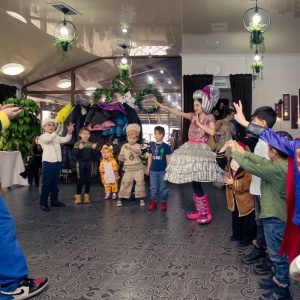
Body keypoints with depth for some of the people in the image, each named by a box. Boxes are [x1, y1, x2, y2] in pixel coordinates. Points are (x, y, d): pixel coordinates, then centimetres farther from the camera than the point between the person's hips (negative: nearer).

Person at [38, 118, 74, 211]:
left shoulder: (57, 137, 14)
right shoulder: (43, 137, -4)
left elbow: (66, 139, 4)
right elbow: (48, 139, -26)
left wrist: (69, 132, -15)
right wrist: (57, 131, -37)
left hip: (57, 163, 6)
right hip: (48, 163, -6)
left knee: (55, 184, 14)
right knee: (46, 184, -3)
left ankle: (54, 201, 24)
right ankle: (43, 203, 3)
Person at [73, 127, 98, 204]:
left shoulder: (91, 144, 6)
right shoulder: (77, 144, -3)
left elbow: (95, 156, 4)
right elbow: (74, 154, -13)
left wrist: (94, 149, -12)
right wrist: (79, 149, -27)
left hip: (89, 163, 3)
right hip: (80, 163, -3)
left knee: (88, 180, 6)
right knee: (80, 180, 0)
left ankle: (86, 195, 17)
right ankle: (78, 196, 10)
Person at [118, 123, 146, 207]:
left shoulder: (137, 145, -6)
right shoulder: (124, 146, 1)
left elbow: (138, 151, -29)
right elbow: (121, 155, 12)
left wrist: (130, 148, -45)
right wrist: (121, 158, -13)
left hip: (138, 167, -1)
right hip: (128, 168, 1)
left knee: (140, 182, 2)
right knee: (125, 183, -2)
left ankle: (141, 199, 15)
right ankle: (120, 199, 6)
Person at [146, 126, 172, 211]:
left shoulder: (166, 146, -5)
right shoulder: (152, 145, 5)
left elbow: (168, 158, -2)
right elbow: (150, 157, 11)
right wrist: (148, 168, 11)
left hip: (163, 170, -3)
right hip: (153, 170, 3)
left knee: (163, 188, 6)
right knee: (153, 188, 10)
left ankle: (164, 202, 15)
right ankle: (153, 202, 19)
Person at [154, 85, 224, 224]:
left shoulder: (210, 117, -3)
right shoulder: (193, 116, 13)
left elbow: (212, 132, -19)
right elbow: (177, 113, 10)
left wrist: (199, 123, -10)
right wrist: (161, 106, 5)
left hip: (200, 150, -7)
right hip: (190, 149, 7)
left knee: (196, 183, -11)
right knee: (194, 182, 9)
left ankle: (206, 213, 1)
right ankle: (199, 211, 20)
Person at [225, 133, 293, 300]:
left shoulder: (276, 169, -29)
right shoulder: (285, 163, -2)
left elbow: (249, 166, -22)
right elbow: (263, 161, 7)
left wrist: (235, 152, -6)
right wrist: (242, 151, 6)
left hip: (275, 217, -9)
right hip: (277, 214, 9)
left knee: (278, 253, 6)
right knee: (277, 252, 23)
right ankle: (279, 279, 40)